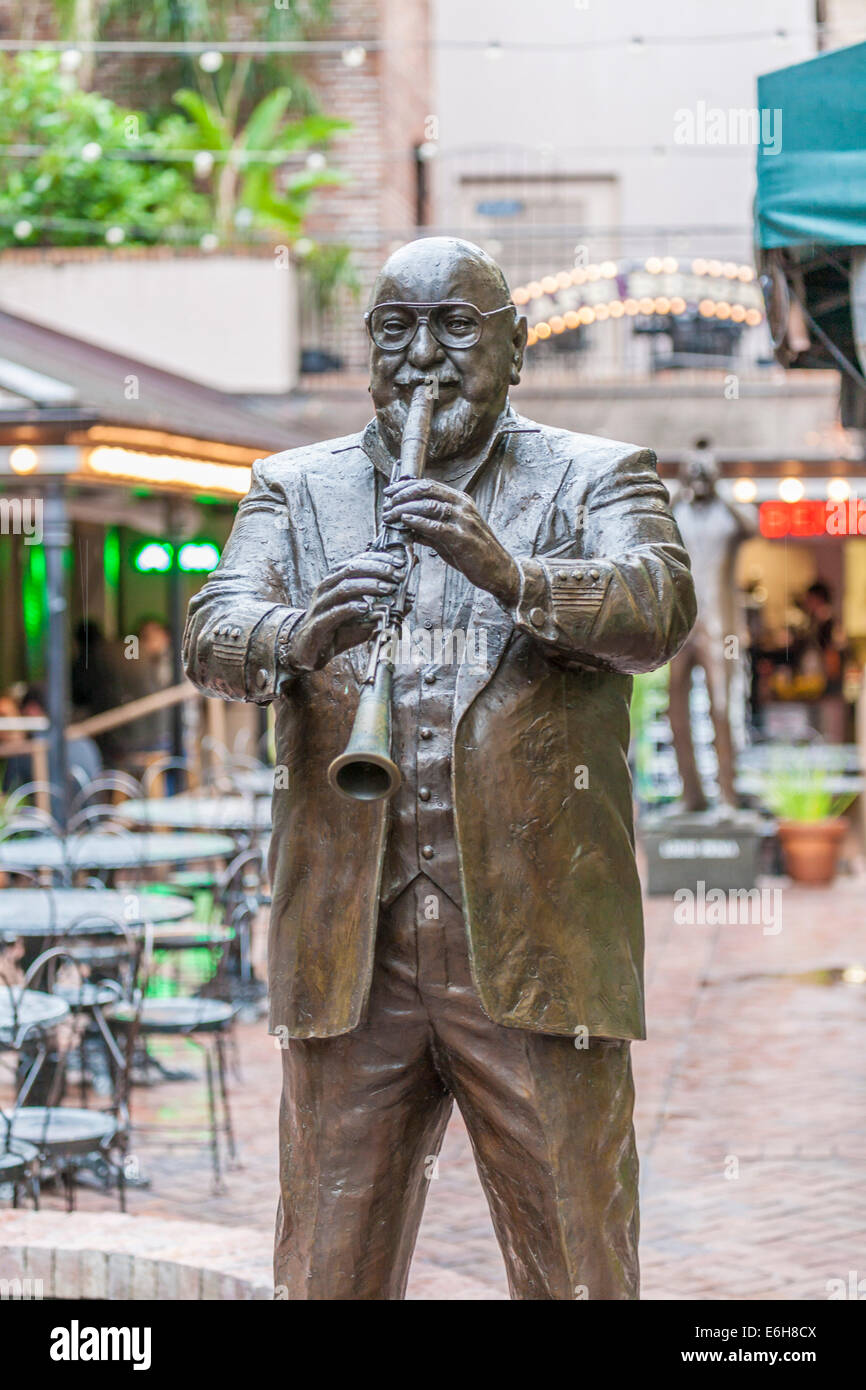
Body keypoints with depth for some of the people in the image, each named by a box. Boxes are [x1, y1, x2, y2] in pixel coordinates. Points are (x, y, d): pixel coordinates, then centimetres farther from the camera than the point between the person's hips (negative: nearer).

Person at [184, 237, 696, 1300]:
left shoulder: (598, 481, 8)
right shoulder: (293, 490, 14)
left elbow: (657, 610, -11)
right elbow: (213, 638, -3)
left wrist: (512, 576, -30)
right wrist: (300, 638, -26)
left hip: (538, 960, -1)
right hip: (349, 955, 2)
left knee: (578, 1275, 2)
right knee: (327, 1275, 5)